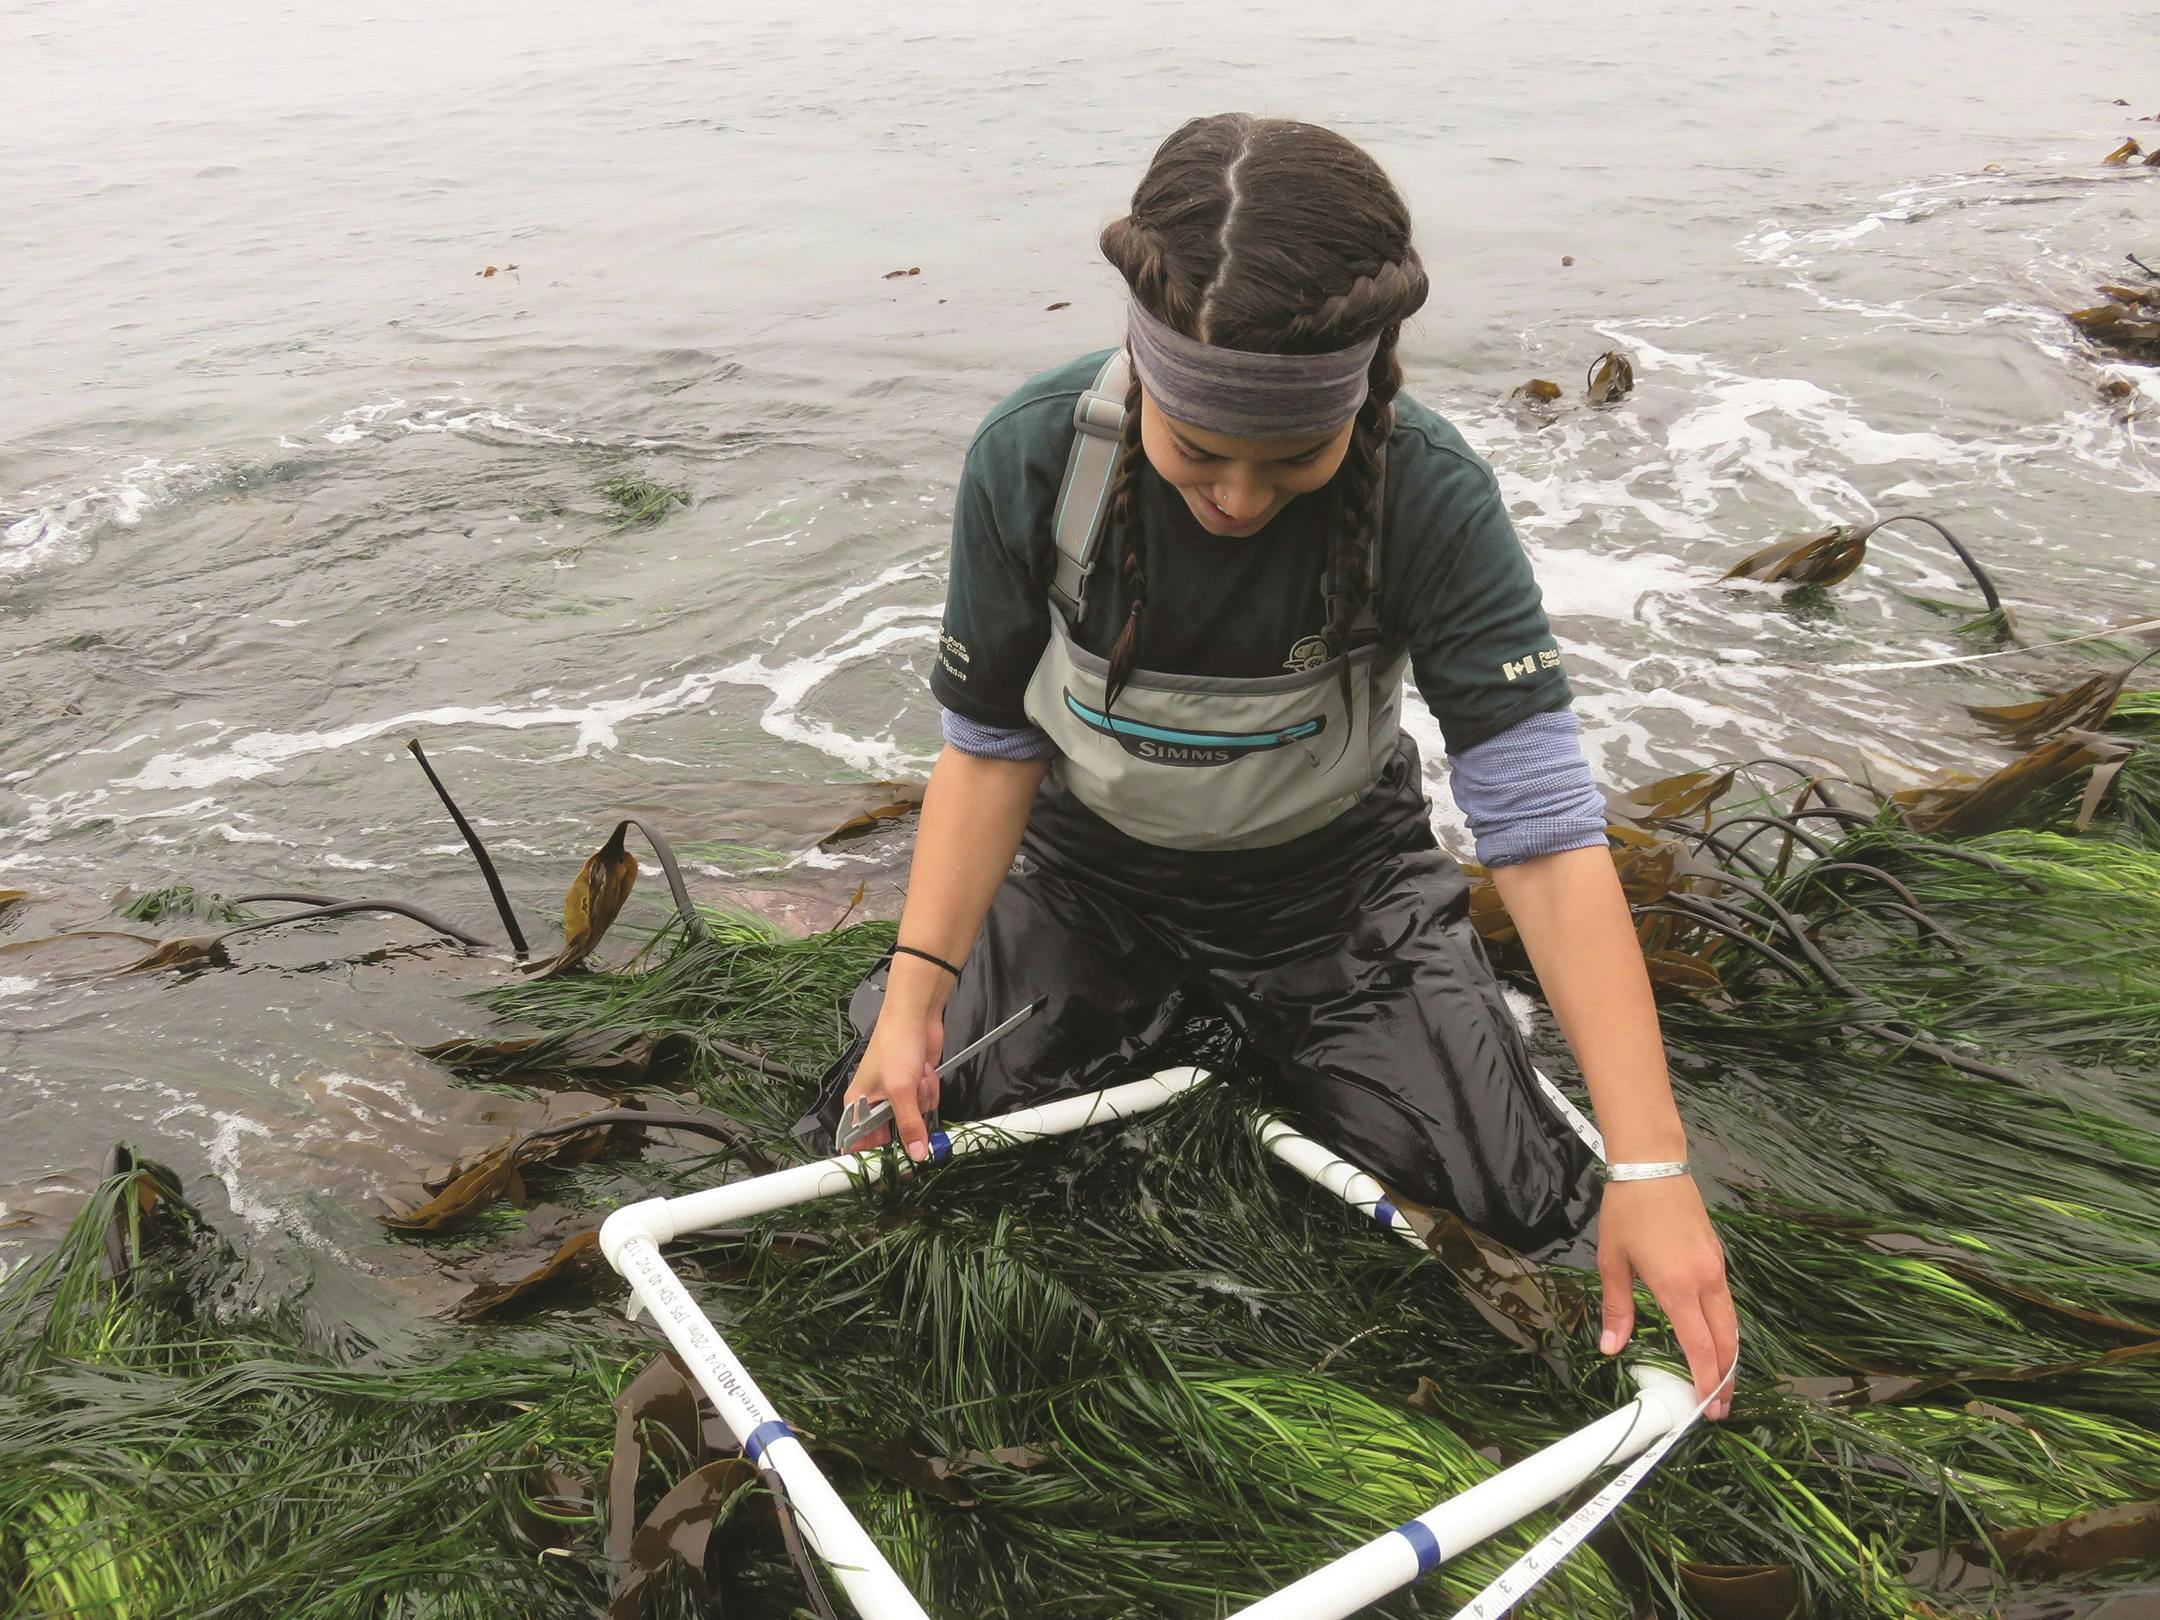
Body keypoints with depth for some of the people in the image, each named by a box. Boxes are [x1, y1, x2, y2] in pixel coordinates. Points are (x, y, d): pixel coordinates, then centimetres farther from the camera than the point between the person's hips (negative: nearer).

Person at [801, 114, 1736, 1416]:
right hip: (1089, 868, 2)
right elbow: (994, 743, -13)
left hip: (1332, 876, -1)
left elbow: (1547, 826, -32)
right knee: (872, 1141, -5)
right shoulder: (1032, 460, -26)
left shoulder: (1432, 497, -30)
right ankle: (1166, 1016, 20)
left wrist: (1651, 1167, -35)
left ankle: (1272, 1040, 21)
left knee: (1522, 1205, -7)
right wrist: (915, 992, -22)